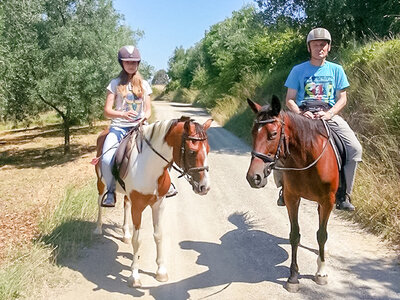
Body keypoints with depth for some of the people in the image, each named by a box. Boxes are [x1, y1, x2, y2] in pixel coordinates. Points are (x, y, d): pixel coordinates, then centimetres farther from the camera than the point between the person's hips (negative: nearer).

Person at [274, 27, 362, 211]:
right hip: (303, 116, -1)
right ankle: (284, 187, 1)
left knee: (355, 148, -20)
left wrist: (329, 114, -11)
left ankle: (343, 193, -5)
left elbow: (342, 99, 9)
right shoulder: (298, 70, 9)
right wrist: (301, 114, -14)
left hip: (330, 116, 1)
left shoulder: (336, 70, 13)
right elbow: (289, 100, 6)